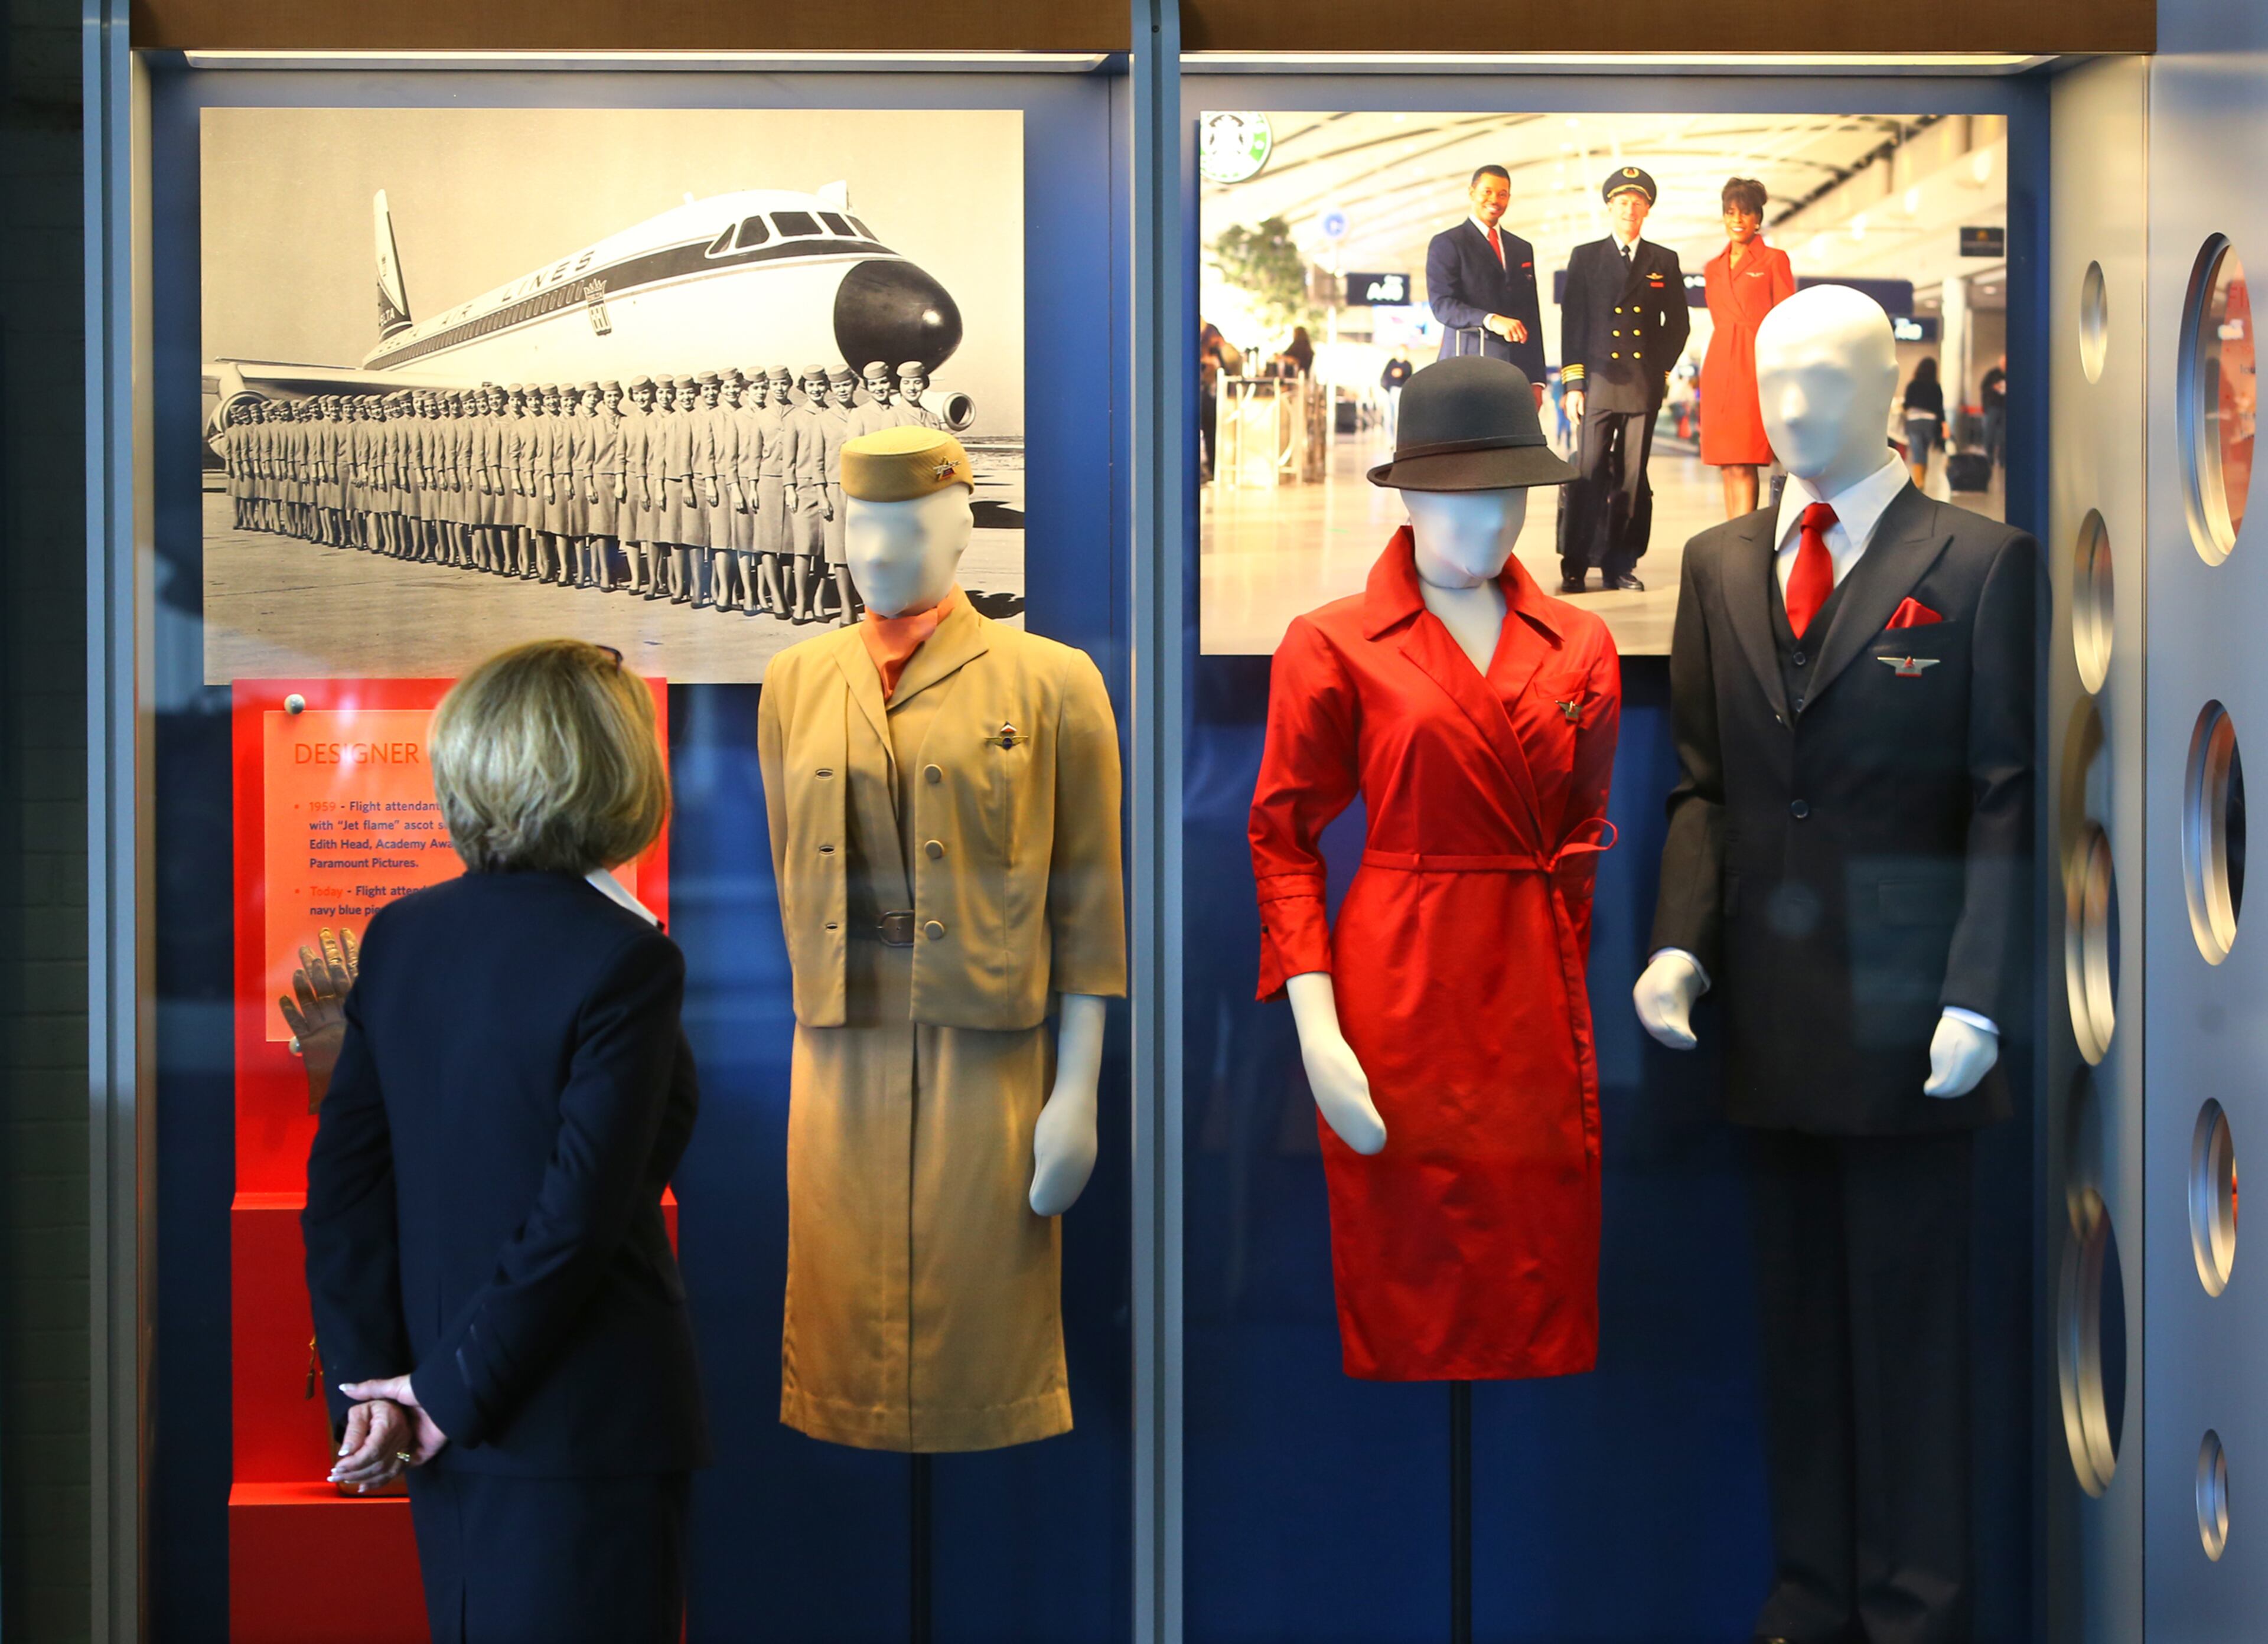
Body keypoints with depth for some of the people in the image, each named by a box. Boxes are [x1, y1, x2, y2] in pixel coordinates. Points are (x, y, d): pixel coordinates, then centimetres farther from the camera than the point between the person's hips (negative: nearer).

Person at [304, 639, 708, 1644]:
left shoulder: (400, 935, 3)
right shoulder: (624, 960, -17)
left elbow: (343, 1181, 2)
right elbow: (578, 1215, -20)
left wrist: (369, 1381, 2)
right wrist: (453, 1389, -10)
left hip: (447, 1437, 7)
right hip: (584, 1427, -7)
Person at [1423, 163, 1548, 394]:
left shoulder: (1522, 249, 21)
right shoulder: (1447, 244, 4)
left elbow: (1532, 316, 20)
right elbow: (1441, 305, -8)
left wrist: (1536, 379, 14)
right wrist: (1490, 321, -25)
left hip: (1518, 368, 5)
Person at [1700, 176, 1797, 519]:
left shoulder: (1774, 260, 2)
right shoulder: (1714, 268, 18)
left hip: (1754, 366, -5)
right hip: (1718, 371, 6)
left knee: (1743, 465, -14)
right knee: (1726, 466, 3)